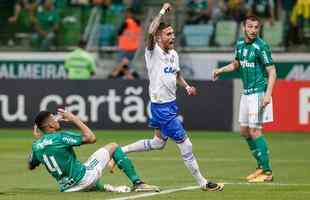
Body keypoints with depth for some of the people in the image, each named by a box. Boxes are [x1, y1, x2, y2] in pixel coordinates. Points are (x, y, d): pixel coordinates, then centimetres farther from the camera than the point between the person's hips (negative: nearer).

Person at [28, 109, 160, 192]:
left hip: (66, 189, 7)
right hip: (83, 178, -7)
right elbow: (91, 138, -16)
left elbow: (30, 166, 21)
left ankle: (102, 188, 21)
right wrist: (74, 119, -7)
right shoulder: (61, 136, -17)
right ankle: (137, 183, 3)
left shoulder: (36, 146, 2)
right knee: (113, 147, 8)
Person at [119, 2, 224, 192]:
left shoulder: (174, 54, 9)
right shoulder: (153, 52, -13)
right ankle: (202, 182, 2)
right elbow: (151, 32, -32)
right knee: (185, 143, -6)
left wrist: (187, 86, 7)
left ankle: (120, 150, 32)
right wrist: (163, 12, -27)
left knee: (158, 142, 21)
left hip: (171, 104, 9)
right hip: (160, 106, -9)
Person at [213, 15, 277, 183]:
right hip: (246, 92, 8)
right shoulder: (240, 44, 9)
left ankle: (267, 172, -7)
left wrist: (268, 94, -26)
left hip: (259, 92, -8)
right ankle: (262, 166, 23)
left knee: (255, 131, -11)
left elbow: (272, 71, -16)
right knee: (244, 131, 12)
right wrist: (221, 70, 10)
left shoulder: (261, 46, -15)